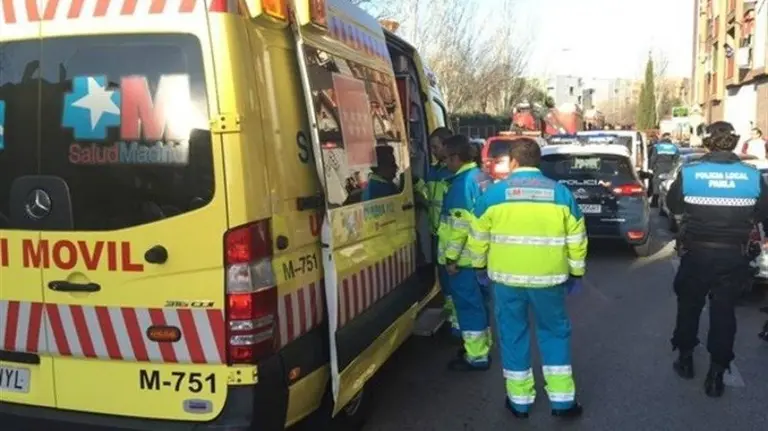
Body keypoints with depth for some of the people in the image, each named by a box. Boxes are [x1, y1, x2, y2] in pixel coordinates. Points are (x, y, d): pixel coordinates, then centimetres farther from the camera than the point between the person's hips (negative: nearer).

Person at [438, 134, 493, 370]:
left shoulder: (463, 183, -19)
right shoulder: (482, 177, 10)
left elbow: (460, 225, -23)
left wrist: (451, 257, -18)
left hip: (465, 257, -10)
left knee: (468, 304, -2)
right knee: (478, 302, 19)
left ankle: (476, 356, 5)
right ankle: (482, 345, 31)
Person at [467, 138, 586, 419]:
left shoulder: (494, 193, -5)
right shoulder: (560, 193, -1)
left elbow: (478, 238, 3)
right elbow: (576, 240, 2)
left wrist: (480, 266, 18)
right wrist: (576, 274, 14)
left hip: (506, 276, -1)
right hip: (548, 277, 1)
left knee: (513, 334, 12)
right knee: (554, 332, 16)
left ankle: (519, 400, 21)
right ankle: (562, 400, 19)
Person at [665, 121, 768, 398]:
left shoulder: (688, 173, -13)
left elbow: (673, 206, 2)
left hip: (697, 253, -1)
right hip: (733, 256, 1)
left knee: (689, 307, 17)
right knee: (724, 312, 10)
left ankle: (685, 359, 31)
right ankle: (716, 374, 14)